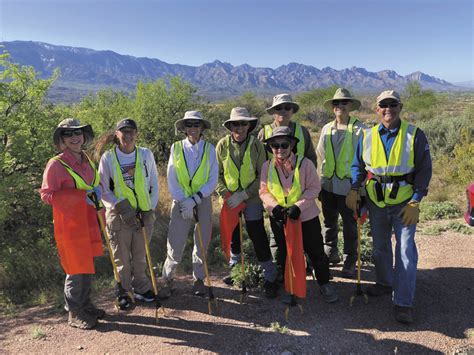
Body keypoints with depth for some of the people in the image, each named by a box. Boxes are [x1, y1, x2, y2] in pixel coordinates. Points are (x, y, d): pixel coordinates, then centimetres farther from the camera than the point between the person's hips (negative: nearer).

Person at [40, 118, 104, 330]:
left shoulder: (87, 161, 8)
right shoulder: (56, 164, -13)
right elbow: (46, 194, -17)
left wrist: (96, 192, 3)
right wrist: (82, 196, -23)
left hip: (89, 222, 7)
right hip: (69, 224, -7)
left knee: (88, 265, 16)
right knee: (76, 269, 2)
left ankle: (85, 304, 34)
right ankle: (74, 313, 20)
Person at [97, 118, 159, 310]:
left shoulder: (146, 154, -2)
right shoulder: (108, 157, -7)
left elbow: (154, 184, 4)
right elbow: (103, 189, -4)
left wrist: (150, 209, -3)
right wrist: (121, 208, -15)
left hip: (144, 214, 2)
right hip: (119, 215, -1)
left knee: (141, 256, 15)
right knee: (121, 258, 11)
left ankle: (141, 288, 34)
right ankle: (124, 293, 29)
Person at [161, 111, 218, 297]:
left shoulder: (209, 149, -1)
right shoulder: (176, 148, -1)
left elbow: (213, 181, -5)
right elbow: (171, 181, -2)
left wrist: (193, 200, -14)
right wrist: (183, 202, -12)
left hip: (203, 201, 1)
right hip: (180, 201, -1)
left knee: (202, 243, 9)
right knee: (175, 245, -3)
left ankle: (198, 279, 29)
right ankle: (167, 279, 18)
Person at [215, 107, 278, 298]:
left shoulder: (257, 145, -10)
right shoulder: (222, 145, -5)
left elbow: (262, 176, -9)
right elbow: (216, 174, 2)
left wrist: (243, 194, -17)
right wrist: (225, 194, -11)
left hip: (252, 199, -2)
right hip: (230, 200, 3)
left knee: (258, 237, -1)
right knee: (232, 235, 17)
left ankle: (270, 278, 14)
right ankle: (235, 269, 40)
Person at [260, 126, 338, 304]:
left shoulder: (304, 163, -12)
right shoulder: (267, 166, -4)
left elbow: (314, 188, -11)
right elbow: (264, 191, -1)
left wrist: (298, 206, -21)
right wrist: (274, 206, -18)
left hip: (306, 217, -2)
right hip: (279, 219, 2)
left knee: (316, 252, 9)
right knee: (285, 254, 16)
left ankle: (324, 283, 33)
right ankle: (290, 286, 37)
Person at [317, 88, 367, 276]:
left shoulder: (359, 128, -7)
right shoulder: (326, 129, 7)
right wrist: (319, 180, 10)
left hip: (348, 185, -5)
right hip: (327, 184, 5)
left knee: (349, 225, 7)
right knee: (329, 222, 17)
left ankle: (350, 261, 21)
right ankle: (330, 253, 34)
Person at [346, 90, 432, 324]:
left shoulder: (415, 135, -5)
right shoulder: (367, 136, 2)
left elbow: (424, 169, -3)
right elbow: (358, 165, 10)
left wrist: (415, 202, -10)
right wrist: (354, 190, -5)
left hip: (404, 201, -3)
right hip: (376, 201, 3)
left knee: (406, 251, -1)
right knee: (380, 247, 16)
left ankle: (403, 302, 10)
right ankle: (385, 283, 38)